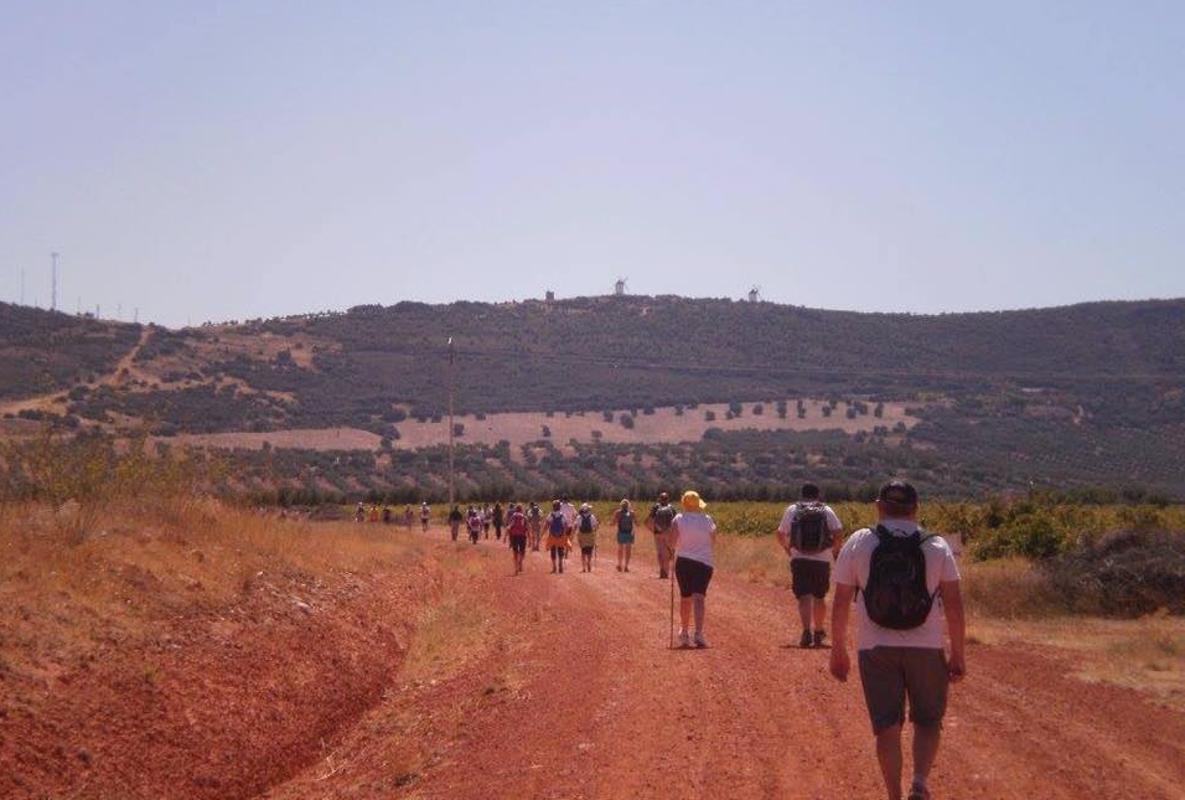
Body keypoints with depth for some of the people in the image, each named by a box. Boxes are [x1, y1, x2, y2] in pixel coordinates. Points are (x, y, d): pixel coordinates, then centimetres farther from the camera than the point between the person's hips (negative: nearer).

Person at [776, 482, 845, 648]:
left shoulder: (792, 510, 6)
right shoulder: (827, 510, 5)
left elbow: (780, 534, 6)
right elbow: (838, 533, -6)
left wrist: (787, 548, 24)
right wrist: (836, 550, 10)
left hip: (799, 560, -1)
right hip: (822, 560, 1)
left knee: (804, 597, -6)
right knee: (819, 597, 16)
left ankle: (807, 632, -25)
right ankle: (819, 633, 27)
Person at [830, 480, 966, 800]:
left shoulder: (857, 544, 0)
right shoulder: (937, 546, 1)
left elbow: (841, 603, 0)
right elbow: (954, 605, -2)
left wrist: (838, 651, 9)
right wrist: (958, 654, 5)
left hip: (875, 650, 0)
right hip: (926, 650, 0)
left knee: (887, 727, 8)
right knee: (927, 722, 14)